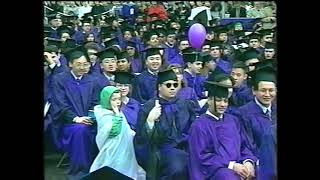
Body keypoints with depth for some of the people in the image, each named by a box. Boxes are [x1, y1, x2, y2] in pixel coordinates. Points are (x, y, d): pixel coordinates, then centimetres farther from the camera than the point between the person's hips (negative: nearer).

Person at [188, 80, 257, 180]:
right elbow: (202, 156, -6)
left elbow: (244, 146, 15)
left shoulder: (233, 120, 16)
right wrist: (231, 165, -15)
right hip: (215, 169, -5)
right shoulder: (199, 126, 0)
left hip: (240, 166, 5)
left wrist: (248, 162, -7)